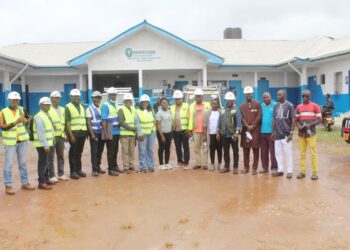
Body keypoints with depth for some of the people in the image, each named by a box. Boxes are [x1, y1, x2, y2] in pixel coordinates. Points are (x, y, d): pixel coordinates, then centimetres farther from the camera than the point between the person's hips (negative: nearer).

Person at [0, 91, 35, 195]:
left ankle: (25, 183, 21)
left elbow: (25, 122, -3)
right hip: (10, 141, -4)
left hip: (22, 140, 4)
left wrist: (25, 120, -26)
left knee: (23, 163, 12)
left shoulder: (21, 110, 6)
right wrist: (15, 122, -26)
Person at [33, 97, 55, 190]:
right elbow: (41, 133, -22)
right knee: (43, 163, -5)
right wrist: (45, 145, -24)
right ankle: (41, 183, 1)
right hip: (43, 145, -9)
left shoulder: (47, 115, 13)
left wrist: (49, 144, 16)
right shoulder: (39, 117, -16)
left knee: (47, 162, 18)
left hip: (49, 143, 9)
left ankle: (46, 179, 30)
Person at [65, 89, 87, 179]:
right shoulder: (68, 107, -3)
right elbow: (67, 122, -10)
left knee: (79, 152, 11)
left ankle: (79, 170, 18)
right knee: (73, 153, 1)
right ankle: (73, 171, 6)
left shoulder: (81, 106, 17)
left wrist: (86, 132, 10)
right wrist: (71, 135, -16)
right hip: (74, 133, -5)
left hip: (82, 132, 5)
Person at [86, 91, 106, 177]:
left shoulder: (102, 108, 10)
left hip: (101, 132, 5)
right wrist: (92, 134, -15)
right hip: (94, 132, -5)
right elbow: (88, 122, -8)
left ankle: (98, 167, 22)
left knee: (100, 150, 10)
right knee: (94, 151, -2)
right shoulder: (89, 108, -4)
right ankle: (94, 169, 3)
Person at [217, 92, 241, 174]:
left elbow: (239, 122, -13)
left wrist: (237, 132, -24)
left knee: (235, 151, 3)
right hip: (224, 134, 4)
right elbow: (220, 122, 13)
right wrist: (218, 132, 7)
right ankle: (226, 167, 19)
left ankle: (235, 167, 10)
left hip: (233, 134, -4)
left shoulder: (236, 110, -3)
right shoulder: (222, 111, 12)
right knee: (226, 151, 10)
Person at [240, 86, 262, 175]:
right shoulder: (242, 106, 11)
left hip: (255, 130, -2)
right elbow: (242, 118, 3)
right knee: (245, 149, 5)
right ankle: (246, 167, 14)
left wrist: (252, 126, -11)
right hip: (245, 130, 2)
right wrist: (247, 126, -12)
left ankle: (254, 168, 5)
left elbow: (259, 117, -4)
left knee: (255, 149, -1)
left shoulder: (257, 104, 3)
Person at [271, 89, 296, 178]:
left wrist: (291, 133, -10)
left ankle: (289, 171, 12)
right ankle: (280, 170, 20)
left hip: (286, 134, -5)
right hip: (277, 134, 5)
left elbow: (293, 120, -6)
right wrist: (273, 132, 11)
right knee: (278, 153, 10)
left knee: (288, 153, 2)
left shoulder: (289, 106, -6)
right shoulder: (276, 106, 9)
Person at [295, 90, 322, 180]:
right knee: (302, 153, 7)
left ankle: (315, 172, 1)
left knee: (313, 153, -4)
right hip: (301, 134, 4)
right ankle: (302, 171, 13)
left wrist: (310, 125, -17)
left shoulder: (315, 106, 0)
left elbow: (319, 120, -2)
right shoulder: (298, 107, 11)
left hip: (311, 133, -4)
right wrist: (299, 126, -5)